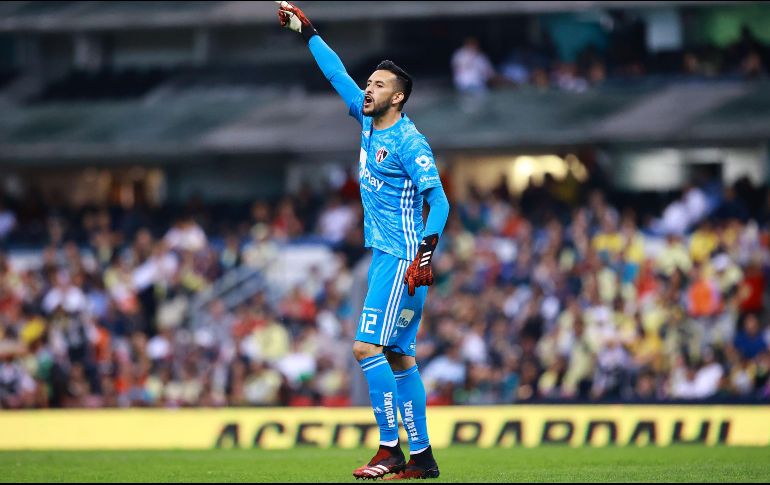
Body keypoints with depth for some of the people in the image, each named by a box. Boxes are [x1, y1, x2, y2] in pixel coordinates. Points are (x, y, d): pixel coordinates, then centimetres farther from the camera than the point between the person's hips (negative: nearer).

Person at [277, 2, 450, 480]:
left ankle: (390, 450, -12)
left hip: (402, 258, -9)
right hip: (384, 256, 9)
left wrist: (427, 252, -29)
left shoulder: (409, 143, -14)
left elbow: (438, 200, -19)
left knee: (368, 346, -14)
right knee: (398, 355, 8)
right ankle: (422, 457, 9)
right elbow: (339, 75, 22)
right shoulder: (369, 120, 10)